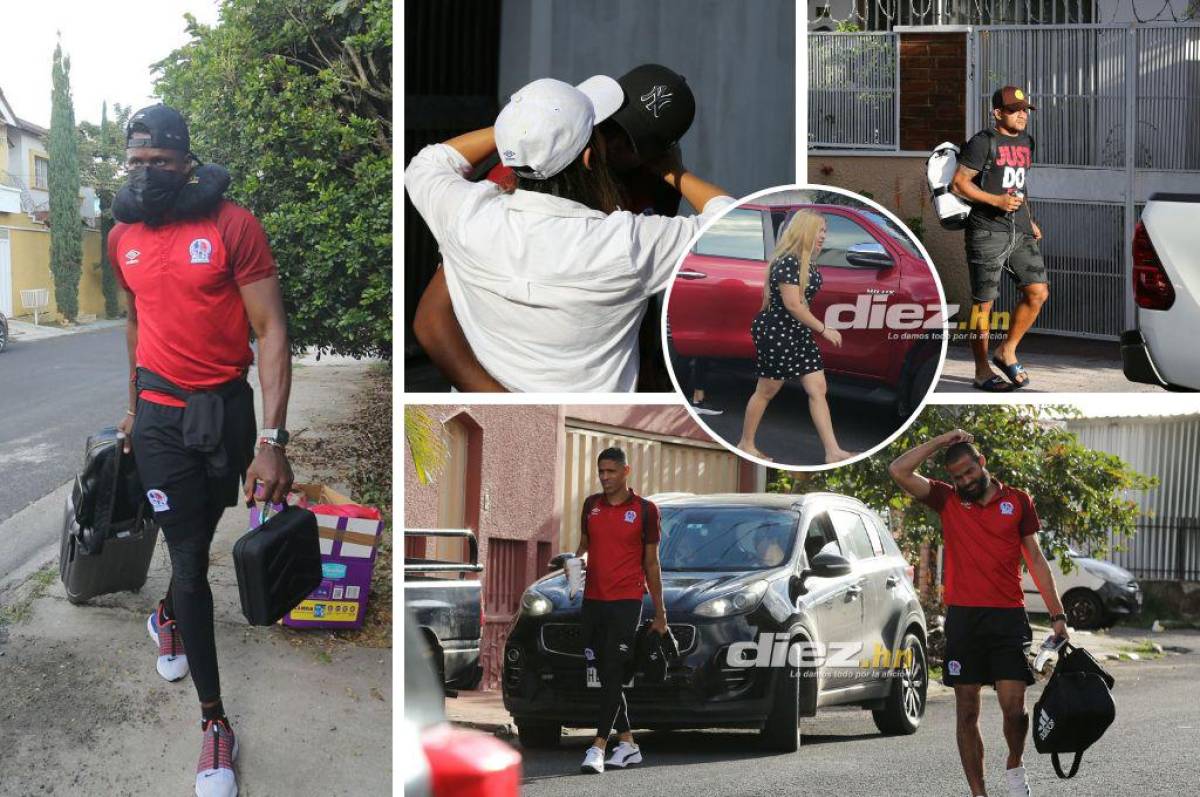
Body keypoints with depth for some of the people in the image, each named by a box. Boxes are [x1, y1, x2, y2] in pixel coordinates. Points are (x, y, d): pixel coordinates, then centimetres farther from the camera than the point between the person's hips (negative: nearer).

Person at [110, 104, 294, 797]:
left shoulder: (233, 226, -13)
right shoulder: (124, 237, 1)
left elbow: (271, 331, -14)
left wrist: (272, 441, -20)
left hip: (228, 408, -2)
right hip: (160, 417, 2)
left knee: (196, 539, 16)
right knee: (190, 557, -2)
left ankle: (169, 616, 51)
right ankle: (215, 723, 3)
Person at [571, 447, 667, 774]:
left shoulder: (644, 510, 0)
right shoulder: (592, 505, 12)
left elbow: (651, 563, 4)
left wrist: (660, 612, 5)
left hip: (626, 602, -5)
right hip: (593, 600, 5)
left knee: (612, 673, -12)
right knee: (604, 674, 8)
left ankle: (598, 747, -17)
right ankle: (627, 744, 18)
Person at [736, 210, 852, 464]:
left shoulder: (808, 263, 7)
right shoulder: (787, 262, -21)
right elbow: (792, 304, -25)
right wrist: (824, 329, -21)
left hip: (800, 333, 9)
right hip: (776, 331, -9)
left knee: (818, 390, 1)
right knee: (766, 391, 6)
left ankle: (832, 452, -1)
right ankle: (746, 444, 22)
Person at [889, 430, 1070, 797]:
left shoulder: (1018, 501, 8)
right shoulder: (947, 500, 8)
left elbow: (1036, 561, 11)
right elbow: (898, 470, -3)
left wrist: (1057, 615, 7)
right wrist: (941, 441, 1)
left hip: (1008, 617, -1)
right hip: (963, 617, 1)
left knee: (1013, 707, -9)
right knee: (967, 713, 3)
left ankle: (1015, 767, 19)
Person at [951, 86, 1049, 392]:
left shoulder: (1025, 142, 16)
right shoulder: (983, 142, -7)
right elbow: (959, 183, -10)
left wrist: (1029, 220, 18)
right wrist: (996, 200, -19)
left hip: (1020, 231, 7)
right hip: (988, 231, -7)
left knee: (1038, 292, -3)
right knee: (983, 302, -2)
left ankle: (1007, 352, 13)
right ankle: (982, 371, 6)